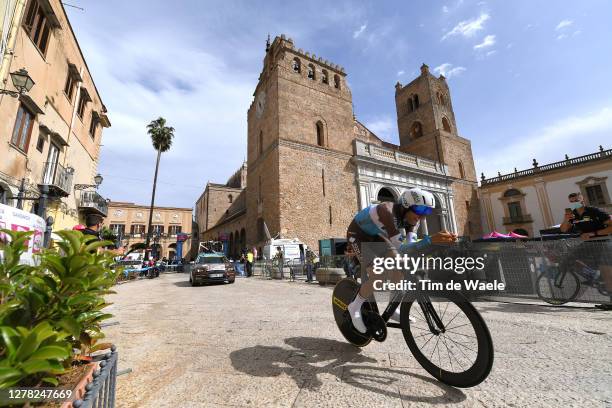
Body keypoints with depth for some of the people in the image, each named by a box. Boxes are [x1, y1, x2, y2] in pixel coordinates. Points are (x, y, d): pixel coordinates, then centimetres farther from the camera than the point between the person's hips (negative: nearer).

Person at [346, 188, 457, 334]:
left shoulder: (410, 216, -15)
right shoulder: (388, 212, -38)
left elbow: (412, 244, -22)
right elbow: (401, 248, -43)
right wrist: (431, 240, -54)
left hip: (376, 235, 7)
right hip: (358, 235, -7)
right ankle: (355, 306, 5)